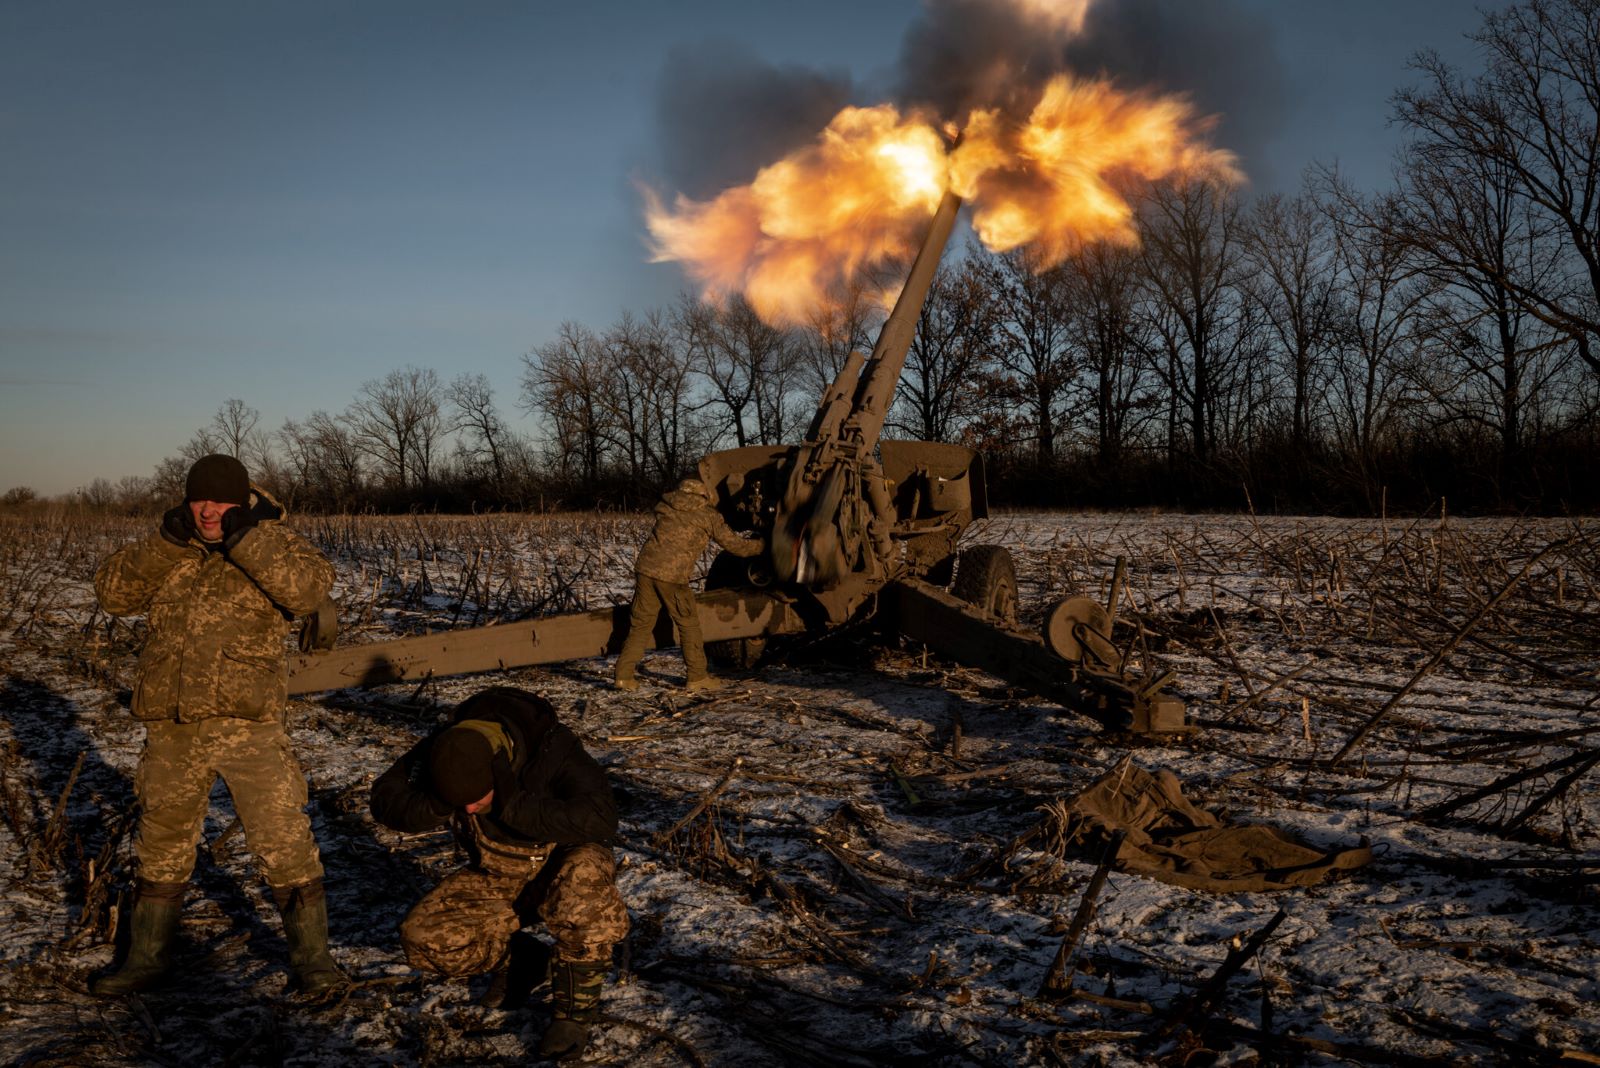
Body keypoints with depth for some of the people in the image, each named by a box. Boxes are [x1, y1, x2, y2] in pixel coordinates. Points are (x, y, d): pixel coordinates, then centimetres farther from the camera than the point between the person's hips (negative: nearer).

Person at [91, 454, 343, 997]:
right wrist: (168, 542, -11)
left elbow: (312, 586, -20)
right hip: (172, 727, 4)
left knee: (283, 839, -5)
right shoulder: (170, 549, 11)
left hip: (249, 723, -4)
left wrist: (245, 539, -22)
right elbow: (112, 591, 1)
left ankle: (310, 956, 8)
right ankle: (146, 956, 33)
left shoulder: (271, 542, -1)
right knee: (162, 841, 17)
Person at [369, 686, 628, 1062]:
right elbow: (385, 800, -16)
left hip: (565, 863, -4)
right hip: (499, 875, 4)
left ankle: (575, 1006, -21)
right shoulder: (447, 747, -21)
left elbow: (601, 819, -44)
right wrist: (440, 804, -35)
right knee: (423, 941, -17)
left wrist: (513, 805, -44)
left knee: (582, 879, -40)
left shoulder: (553, 748, -33)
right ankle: (522, 958, 8)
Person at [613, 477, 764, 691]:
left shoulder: (666, 504, 18)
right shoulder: (709, 516, 6)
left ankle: (624, 675, 9)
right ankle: (697, 677, 14)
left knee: (640, 623, 13)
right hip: (672, 575, -5)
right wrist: (762, 544, 27)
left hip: (645, 567, 5)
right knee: (688, 625, 10)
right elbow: (736, 545, 10)